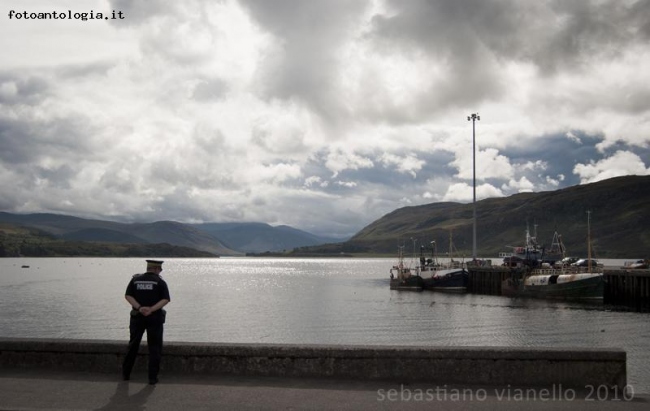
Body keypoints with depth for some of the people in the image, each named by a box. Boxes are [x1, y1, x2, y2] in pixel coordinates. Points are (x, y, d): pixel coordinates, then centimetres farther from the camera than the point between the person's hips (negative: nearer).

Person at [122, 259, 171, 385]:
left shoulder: (135, 279, 6)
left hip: (137, 317, 3)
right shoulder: (160, 281, -3)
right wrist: (151, 310, -18)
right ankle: (153, 377, 3)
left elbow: (128, 296, -5)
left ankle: (126, 373, 24)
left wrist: (139, 308, -14)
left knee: (133, 346, 17)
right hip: (155, 317, -3)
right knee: (155, 347, 6)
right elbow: (165, 299, -14)